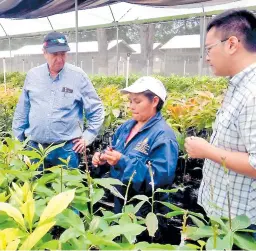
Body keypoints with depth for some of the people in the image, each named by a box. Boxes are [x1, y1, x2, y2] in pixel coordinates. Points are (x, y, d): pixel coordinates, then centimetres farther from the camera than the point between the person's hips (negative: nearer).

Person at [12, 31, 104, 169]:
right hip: (35, 147, 3)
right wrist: (17, 140, 12)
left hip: (67, 148, -2)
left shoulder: (78, 76, -5)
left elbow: (96, 110, 1)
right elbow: (21, 111, 12)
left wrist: (87, 137, -3)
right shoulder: (32, 75, 4)